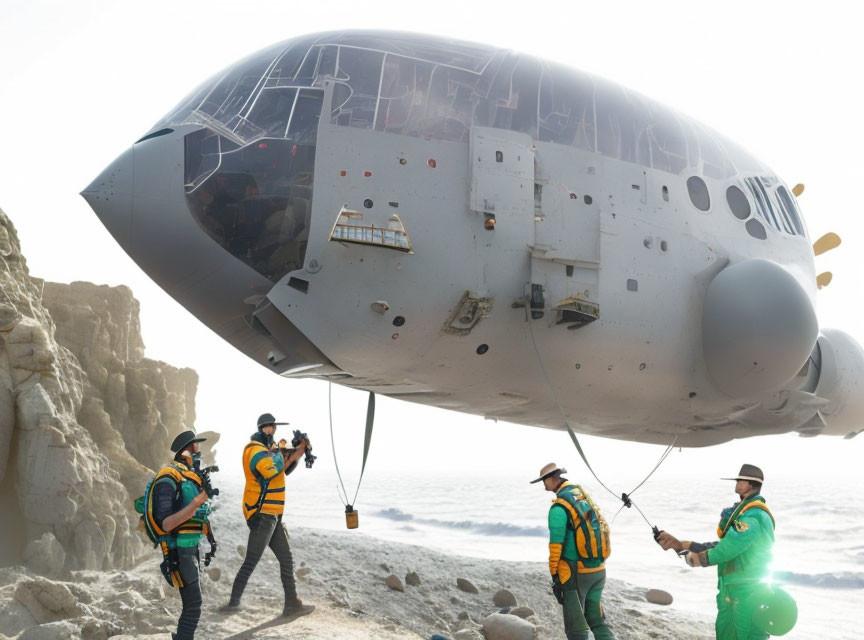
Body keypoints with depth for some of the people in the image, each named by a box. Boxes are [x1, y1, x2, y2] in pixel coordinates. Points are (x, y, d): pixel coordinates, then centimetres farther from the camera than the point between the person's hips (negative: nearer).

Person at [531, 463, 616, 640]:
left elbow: (556, 544, -19)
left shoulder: (558, 508, -15)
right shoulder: (584, 497, 10)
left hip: (575, 573, -8)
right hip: (598, 571, 8)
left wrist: (554, 577, -12)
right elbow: (602, 528, 14)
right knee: (597, 620, 17)